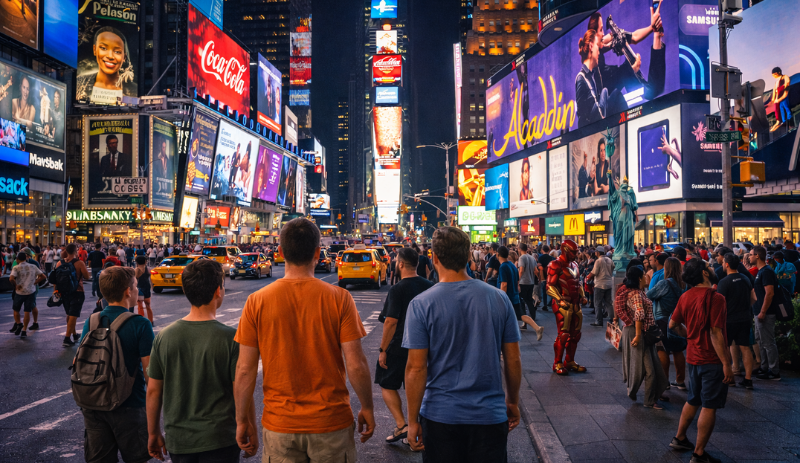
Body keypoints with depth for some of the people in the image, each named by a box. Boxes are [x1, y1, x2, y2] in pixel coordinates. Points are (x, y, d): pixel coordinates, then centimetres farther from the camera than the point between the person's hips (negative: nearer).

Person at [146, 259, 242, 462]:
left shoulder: (164, 337, -4)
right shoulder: (230, 338, -15)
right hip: (220, 440, -4)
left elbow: (153, 391, 3)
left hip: (178, 440, 4)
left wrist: (153, 434, 15)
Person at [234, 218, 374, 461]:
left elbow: (245, 370, -4)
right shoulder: (339, 298, -10)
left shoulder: (257, 302, -7)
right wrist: (367, 408, 5)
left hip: (279, 426, 1)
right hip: (332, 423, 0)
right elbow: (356, 365, -10)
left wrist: (243, 421, 8)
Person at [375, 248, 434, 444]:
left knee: (387, 385, 11)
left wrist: (382, 350, -13)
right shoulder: (430, 286, 2)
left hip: (398, 347, -6)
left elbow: (390, 322, -21)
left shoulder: (397, 290, -18)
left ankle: (401, 425, 0)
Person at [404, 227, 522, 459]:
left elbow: (416, 368, -12)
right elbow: (513, 361, 1)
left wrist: (413, 421, -3)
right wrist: (513, 402, 15)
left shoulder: (421, 304, -12)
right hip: (490, 415, 2)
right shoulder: (499, 298, -5)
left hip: (440, 416, -1)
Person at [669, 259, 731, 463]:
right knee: (709, 407, 2)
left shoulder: (686, 297, 3)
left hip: (693, 357, 7)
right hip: (712, 360, -7)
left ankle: (679, 439, 34)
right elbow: (715, 334, -23)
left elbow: (673, 324, 12)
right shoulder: (715, 298, -20)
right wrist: (726, 364, -20)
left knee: (692, 401, 22)